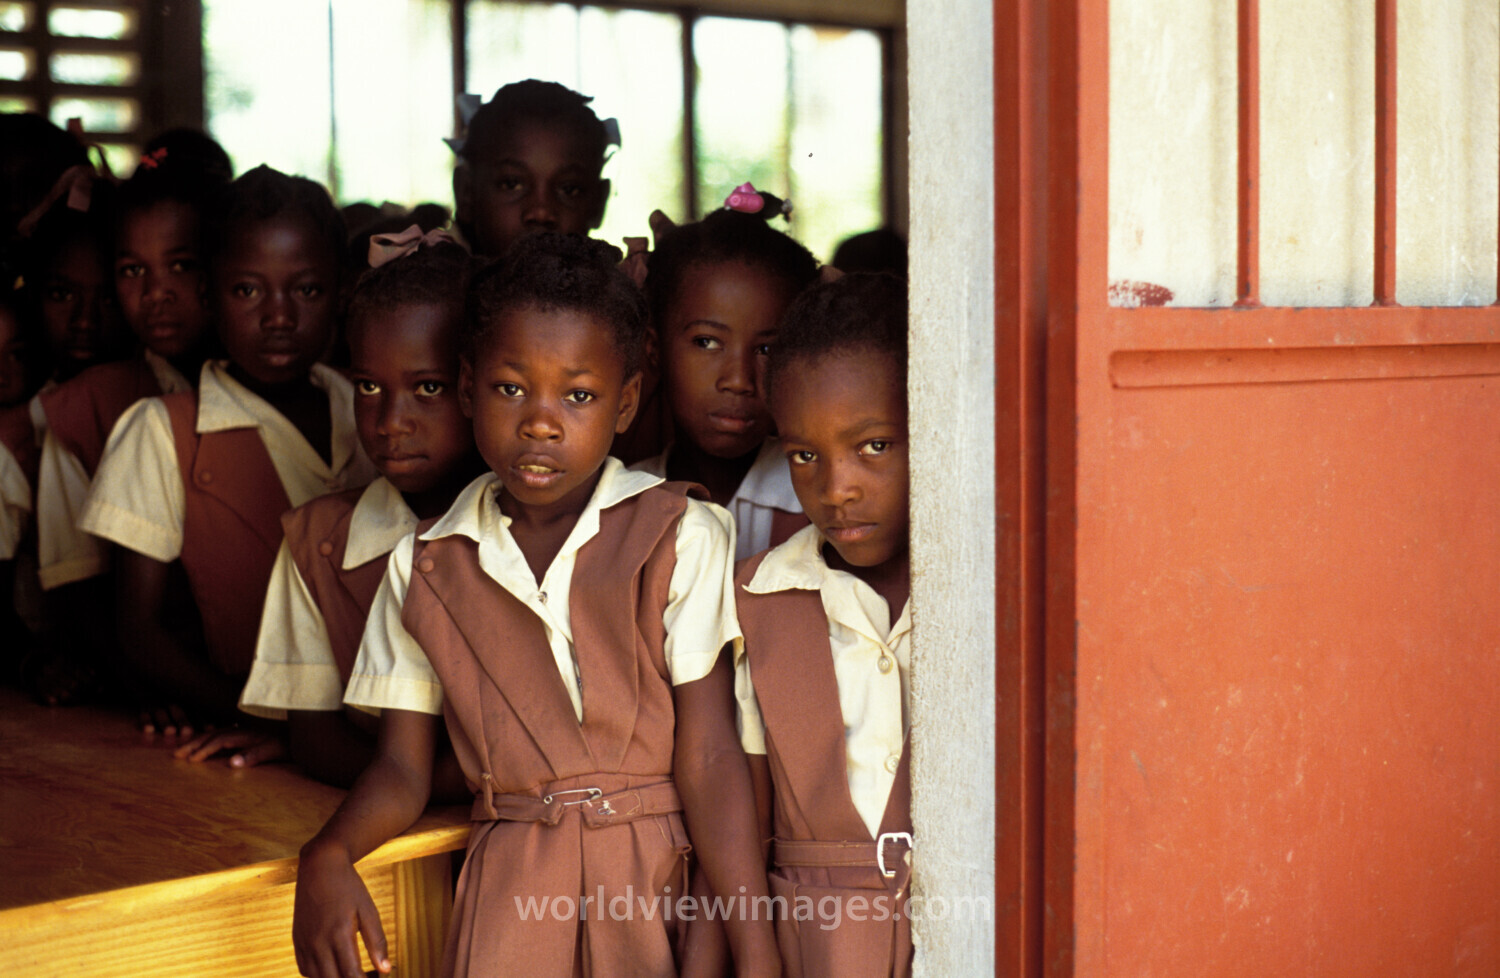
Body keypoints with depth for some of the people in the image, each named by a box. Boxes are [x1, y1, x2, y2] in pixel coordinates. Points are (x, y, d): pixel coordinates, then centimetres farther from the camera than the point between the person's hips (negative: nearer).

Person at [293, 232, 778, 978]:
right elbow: (403, 768, 9)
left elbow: (708, 757, -6)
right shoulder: (426, 568, 8)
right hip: (509, 886, 2)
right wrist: (328, 855, -12)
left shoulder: (682, 539, -1)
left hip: (659, 878, -1)